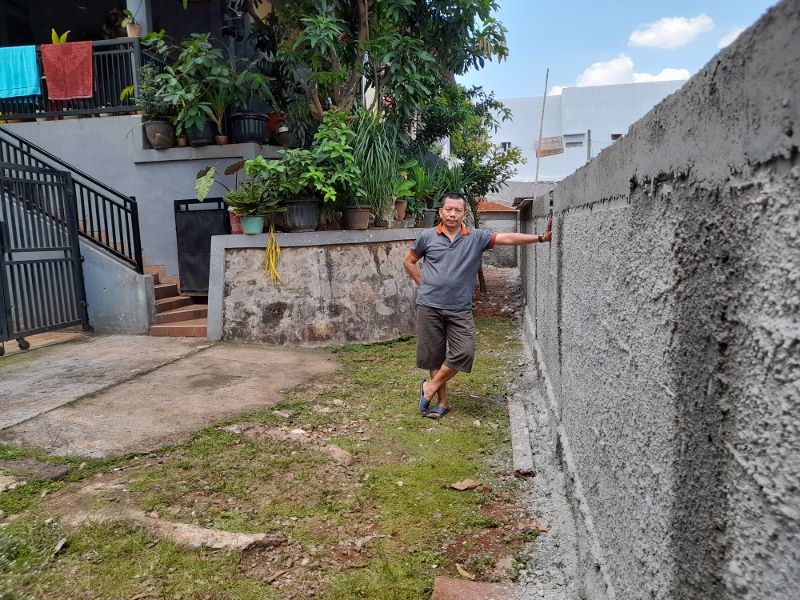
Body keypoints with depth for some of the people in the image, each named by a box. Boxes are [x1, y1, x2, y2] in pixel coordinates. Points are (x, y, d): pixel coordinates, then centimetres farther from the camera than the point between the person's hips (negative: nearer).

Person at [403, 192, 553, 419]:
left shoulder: (476, 238, 2)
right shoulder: (428, 237, 3)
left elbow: (508, 238, -9)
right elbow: (408, 261, 15)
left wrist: (541, 238, -20)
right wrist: (423, 283, 4)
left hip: (460, 309, 0)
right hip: (429, 306, 0)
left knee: (464, 352, -12)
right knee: (435, 356, 5)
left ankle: (430, 387, 10)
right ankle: (442, 402, 21)